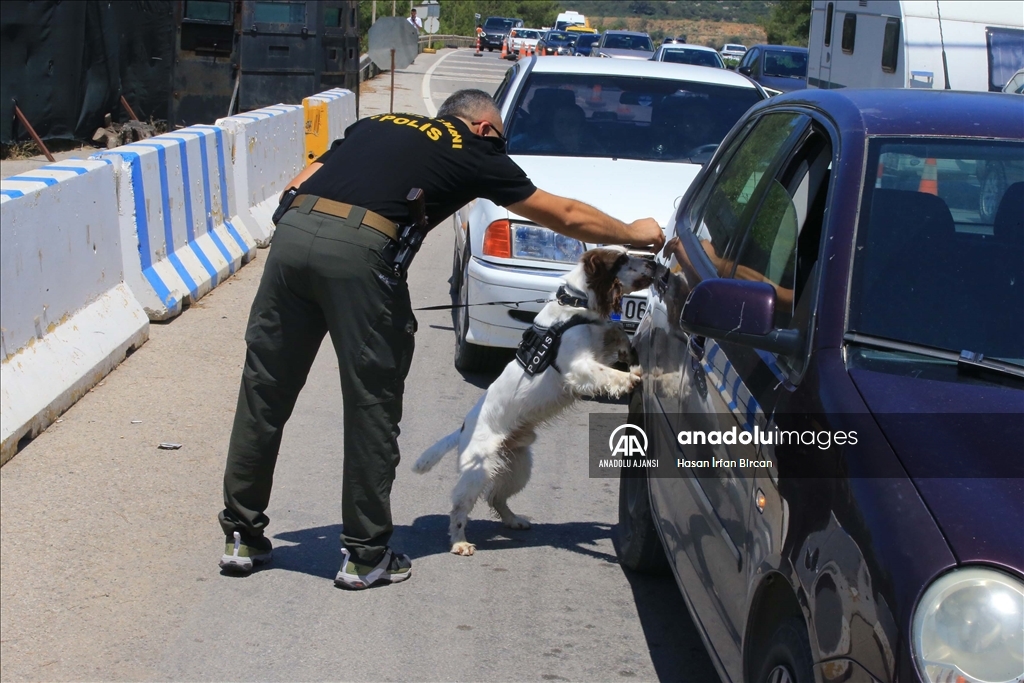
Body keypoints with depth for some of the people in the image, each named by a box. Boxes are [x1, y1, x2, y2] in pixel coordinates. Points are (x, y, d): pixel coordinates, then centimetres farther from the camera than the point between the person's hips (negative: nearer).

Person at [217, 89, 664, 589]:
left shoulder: (377, 126, 32)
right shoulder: (475, 152, 19)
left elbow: (297, 188, 23)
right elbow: (565, 216, 27)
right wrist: (635, 234, 41)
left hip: (292, 229, 5)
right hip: (360, 249, -5)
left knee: (265, 391, 12)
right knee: (372, 406, 7)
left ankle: (242, 535, 22)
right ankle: (364, 554, 14)